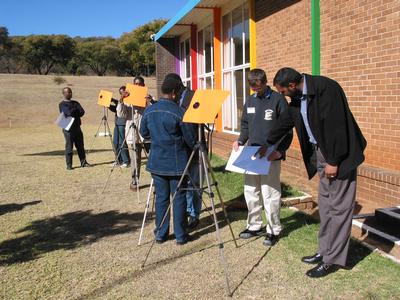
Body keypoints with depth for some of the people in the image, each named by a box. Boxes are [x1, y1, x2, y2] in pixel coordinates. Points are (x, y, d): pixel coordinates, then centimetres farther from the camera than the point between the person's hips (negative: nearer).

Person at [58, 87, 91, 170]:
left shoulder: (75, 103, 16)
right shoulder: (62, 104, -1)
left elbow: (82, 112, 1)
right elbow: (69, 113, -17)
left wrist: (73, 113, -12)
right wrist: (76, 110, -2)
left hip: (77, 127, 5)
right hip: (68, 128, -5)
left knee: (80, 146, 7)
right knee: (69, 147, -2)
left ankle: (83, 162, 13)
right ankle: (69, 165, 4)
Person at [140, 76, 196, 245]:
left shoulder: (149, 110, 2)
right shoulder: (179, 112, -14)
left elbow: (144, 133, 14)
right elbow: (190, 138, -9)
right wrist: (196, 148, 11)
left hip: (156, 161, 5)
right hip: (176, 162, -4)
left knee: (161, 197, 12)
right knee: (179, 198, 5)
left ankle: (160, 234, 20)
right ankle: (180, 236, 13)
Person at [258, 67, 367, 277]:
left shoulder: (325, 88, -20)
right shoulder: (297, 98, 7)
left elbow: (335, 125, -23)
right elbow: (285, 121, 22)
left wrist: (333, 161, -20)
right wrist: (268, 144, 33)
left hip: (339, 155, -9)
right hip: (321, 152, 9)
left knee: (338, 206, -2)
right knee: (325, 205, 14)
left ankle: (333, 260, 6)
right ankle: (325, 251, 26)